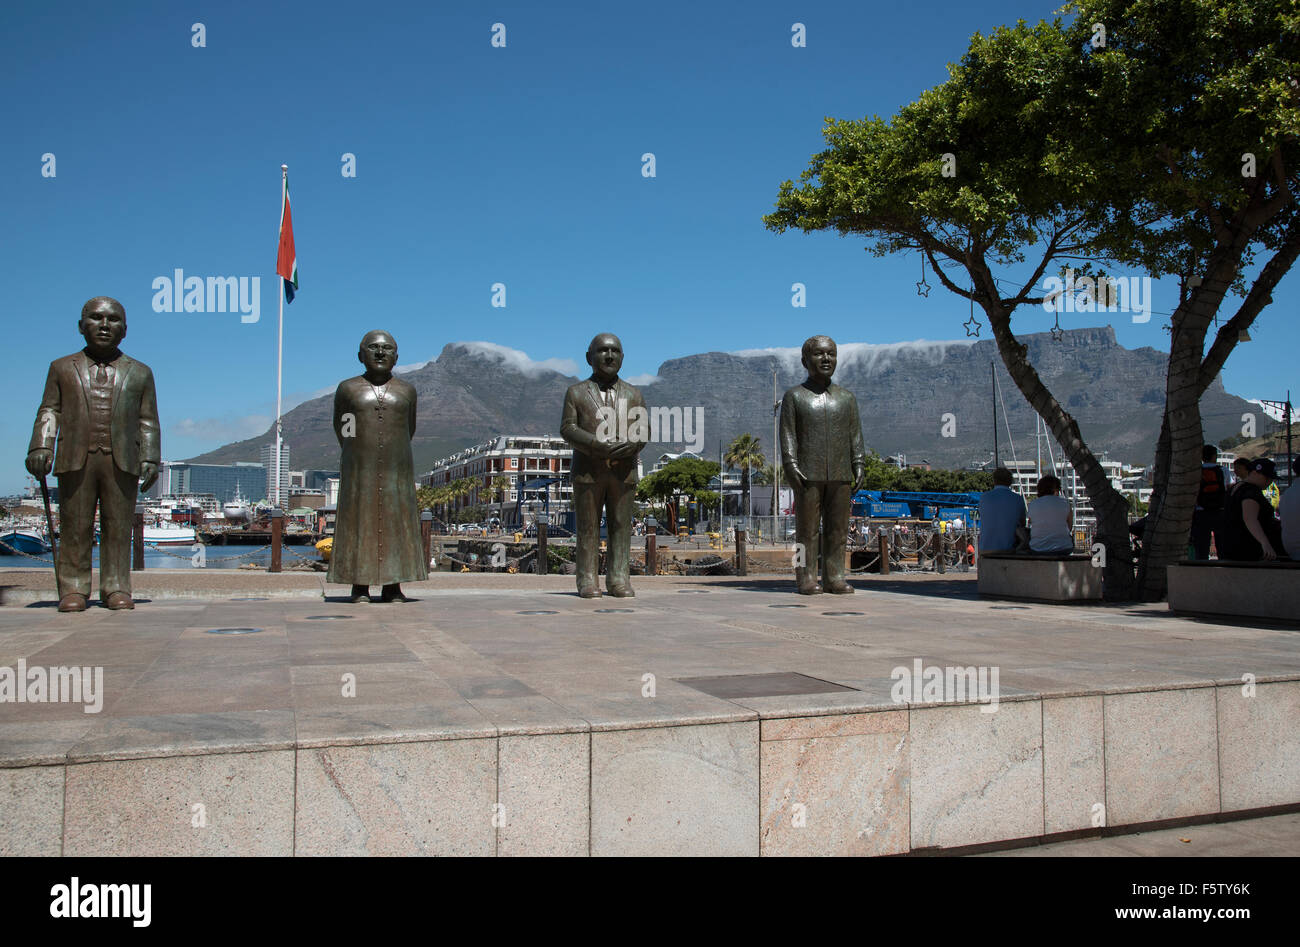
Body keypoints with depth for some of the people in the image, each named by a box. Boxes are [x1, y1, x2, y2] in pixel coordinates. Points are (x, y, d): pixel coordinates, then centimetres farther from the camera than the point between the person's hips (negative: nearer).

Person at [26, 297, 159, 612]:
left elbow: (148, 421, 12)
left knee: (118, 527, -1)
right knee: (74, 527, 0)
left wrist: (150, 459, 2)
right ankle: (73, 589, 5)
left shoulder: (139, 373, 16)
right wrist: (41, 446, -3)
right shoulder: (62, 368, 17)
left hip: (121, 461, 0)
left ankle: (116, 588, 4)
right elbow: (49, 411, 11)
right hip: (75, 459, 0)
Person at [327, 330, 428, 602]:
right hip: (359, 471, -1)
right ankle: (359, 586, 2)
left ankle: (393, 587, 4)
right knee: (358, 523, -2)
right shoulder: (348, 389, 4)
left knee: (396, 525, -1)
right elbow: (339, 426, 15)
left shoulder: (406, 390, 7)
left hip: (397, 470, 1)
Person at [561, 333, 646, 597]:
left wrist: (631, 445, -16)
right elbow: (567, 428, -2)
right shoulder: (576, 393, 9)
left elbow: (643, 431, 7)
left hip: (624, 471, 2)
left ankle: (619, 579, 4)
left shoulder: (634, 395, 15)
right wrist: (599, 446, -17)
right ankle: (587, 581, 2)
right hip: (587, 470, -2)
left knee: (621, 526, 0)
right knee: (588, 527, -2)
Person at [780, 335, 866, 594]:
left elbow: (855, 435, 13)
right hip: (808, 475, -3)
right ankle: (806, 578, 1)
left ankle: (834, 577, 8)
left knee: (837, 529, 3)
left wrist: (859, 466, 3)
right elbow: (788, 435, 0)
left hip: (841, 476, 3)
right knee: (807, 529, -3)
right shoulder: (794, 396, 6)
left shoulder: (846, 397, 14)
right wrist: (791, 466, -11)